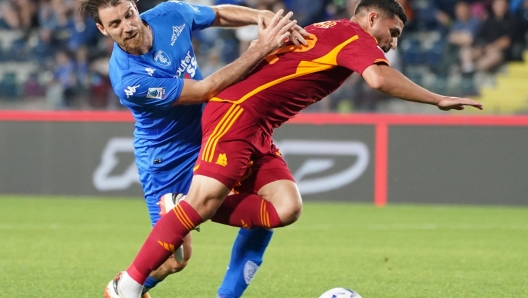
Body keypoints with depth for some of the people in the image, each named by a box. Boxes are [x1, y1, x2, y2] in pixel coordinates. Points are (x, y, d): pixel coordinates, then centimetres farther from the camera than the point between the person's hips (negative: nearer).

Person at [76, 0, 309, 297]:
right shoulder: (128, 79, -33)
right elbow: (207, 89, -31)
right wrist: (262, 48, -34)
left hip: (210, 134, 6)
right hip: (166, 158, -6)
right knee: (177, 256, -5)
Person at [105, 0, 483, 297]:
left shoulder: (329, 33, 24)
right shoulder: (353, 35, -5)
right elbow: (378, 78, -24)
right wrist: (439, 100, -20)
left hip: (258, 131, 9)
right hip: (236, 111, -9)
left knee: (286, 209, -9)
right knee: (204, 200, -18)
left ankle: (188, 210, -4)